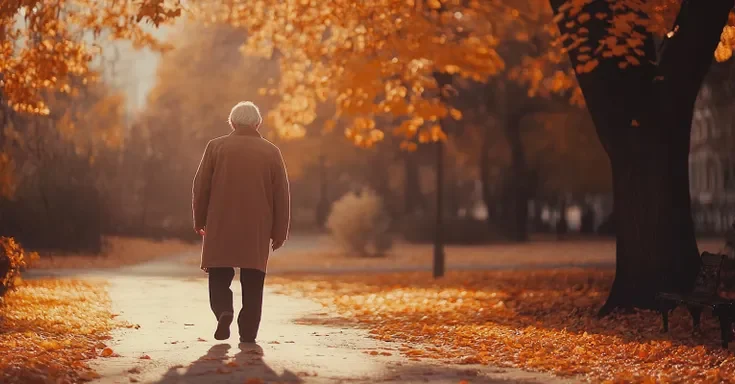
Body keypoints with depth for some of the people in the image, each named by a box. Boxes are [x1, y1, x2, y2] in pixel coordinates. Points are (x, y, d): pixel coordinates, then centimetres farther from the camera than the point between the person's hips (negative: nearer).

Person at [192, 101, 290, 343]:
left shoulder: (216, 147, 2)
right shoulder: (272, 152, 5)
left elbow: (201, 187, 3)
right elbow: (281, 194, 5)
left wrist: (199, 220, 13)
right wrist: (279, 231, 10)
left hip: (220, 226, 0)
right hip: (258, 229, 1)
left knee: (220, 276, 8)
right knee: (252, 281, 5)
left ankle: (224, 310, -16)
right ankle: (248, 331, 1)